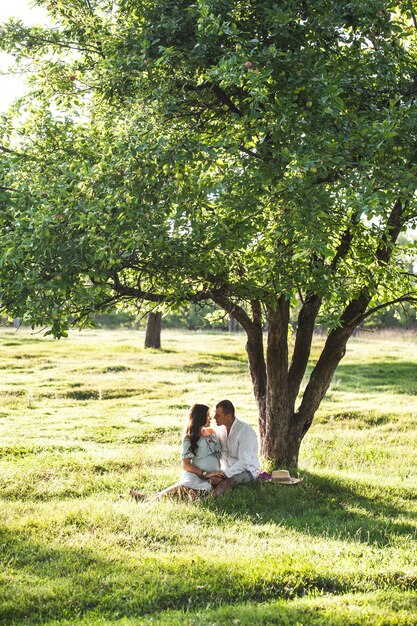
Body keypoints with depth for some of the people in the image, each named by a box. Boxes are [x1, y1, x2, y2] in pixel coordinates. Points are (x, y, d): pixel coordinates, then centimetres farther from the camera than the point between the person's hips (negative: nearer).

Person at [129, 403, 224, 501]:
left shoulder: (212, 433, 18)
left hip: (212, 479, 4)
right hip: (195, 477, -4)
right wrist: (206, 474, -13)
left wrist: (216, 475, 6)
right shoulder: (189, 439, 3)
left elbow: (219, 454, 22)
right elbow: (185, 465, -3)